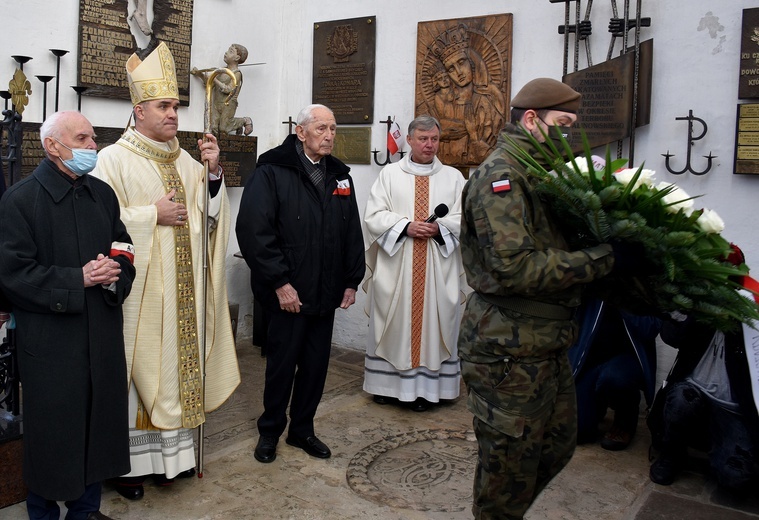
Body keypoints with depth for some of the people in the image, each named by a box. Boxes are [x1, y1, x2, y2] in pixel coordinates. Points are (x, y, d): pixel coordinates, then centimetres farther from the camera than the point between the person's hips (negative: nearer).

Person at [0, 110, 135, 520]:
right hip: (50, 341, -5)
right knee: (53, 431, 7)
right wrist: (78, 279, -17)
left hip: (103, 335, 5)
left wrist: (114, 274, -11)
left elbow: (125, 253, 11)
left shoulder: (103, 194, 10)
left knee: (99, 425, 13)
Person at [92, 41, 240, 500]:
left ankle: (172, 450, 23)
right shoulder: (114, 159, -5)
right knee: (138, 366, 1)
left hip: (181, 290, 5)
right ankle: (130, 461, 14)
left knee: (179, 360, 10)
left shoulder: (185, 161, 12)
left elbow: (208, 215, 9)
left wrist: (214, 173, -4)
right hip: (138, 289, -5)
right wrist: (153, 214, -16)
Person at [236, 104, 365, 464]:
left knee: (316, 364, 13)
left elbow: (352, 232, 13)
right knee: (282, 364, 7)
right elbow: (253, 230, -16)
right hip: (288, 293, -5)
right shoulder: (272, 172, -8)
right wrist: (279, 282, -17)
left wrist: (352, 281, 8)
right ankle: (270, 431, 27)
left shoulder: (339, 175, 11)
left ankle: (302, 429, 31)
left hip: (326, 293, 5)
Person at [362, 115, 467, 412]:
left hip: (437, 268, 0)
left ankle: (425, 387, 12)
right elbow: (374, 216, -2)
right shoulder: (390, 174, 6)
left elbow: (464, 219, 1)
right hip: (395, 265, 0)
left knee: (432, 323, 3)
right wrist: (406, 226, -15)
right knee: (392, 324, 5)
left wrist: (439, 228, -16)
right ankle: (387, 382, 18)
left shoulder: (453, 177, 8)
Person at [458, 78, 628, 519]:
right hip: (510, 352, -10)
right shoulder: (500, 175, -17)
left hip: (548, 346, 10)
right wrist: (602, 258, -23)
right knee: (511, 467, 5)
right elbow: (517, 268, -28)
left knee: (559, 444, 23)